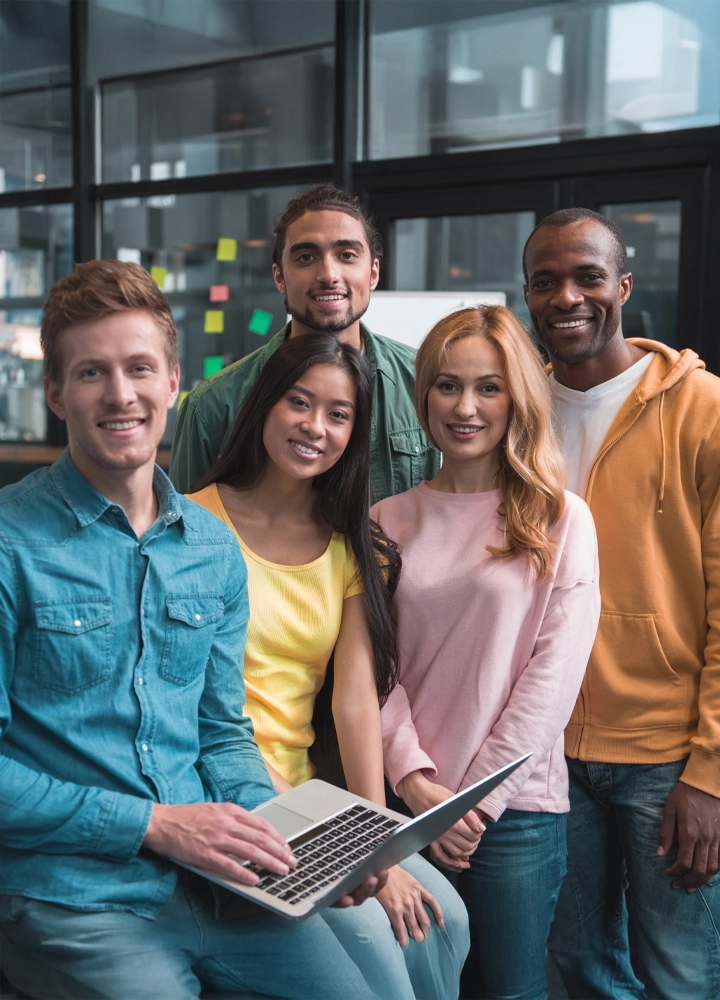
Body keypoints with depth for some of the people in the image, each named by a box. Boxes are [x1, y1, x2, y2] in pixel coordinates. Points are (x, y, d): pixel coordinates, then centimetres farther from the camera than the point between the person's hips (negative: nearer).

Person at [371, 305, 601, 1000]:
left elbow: (554, 675, -7)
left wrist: (479, 798, -10)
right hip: (406, 804, 2)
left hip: (516, 809, -2)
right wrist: (414, 779, -11)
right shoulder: (389, 520, 4)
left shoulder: (561, 521, -3)